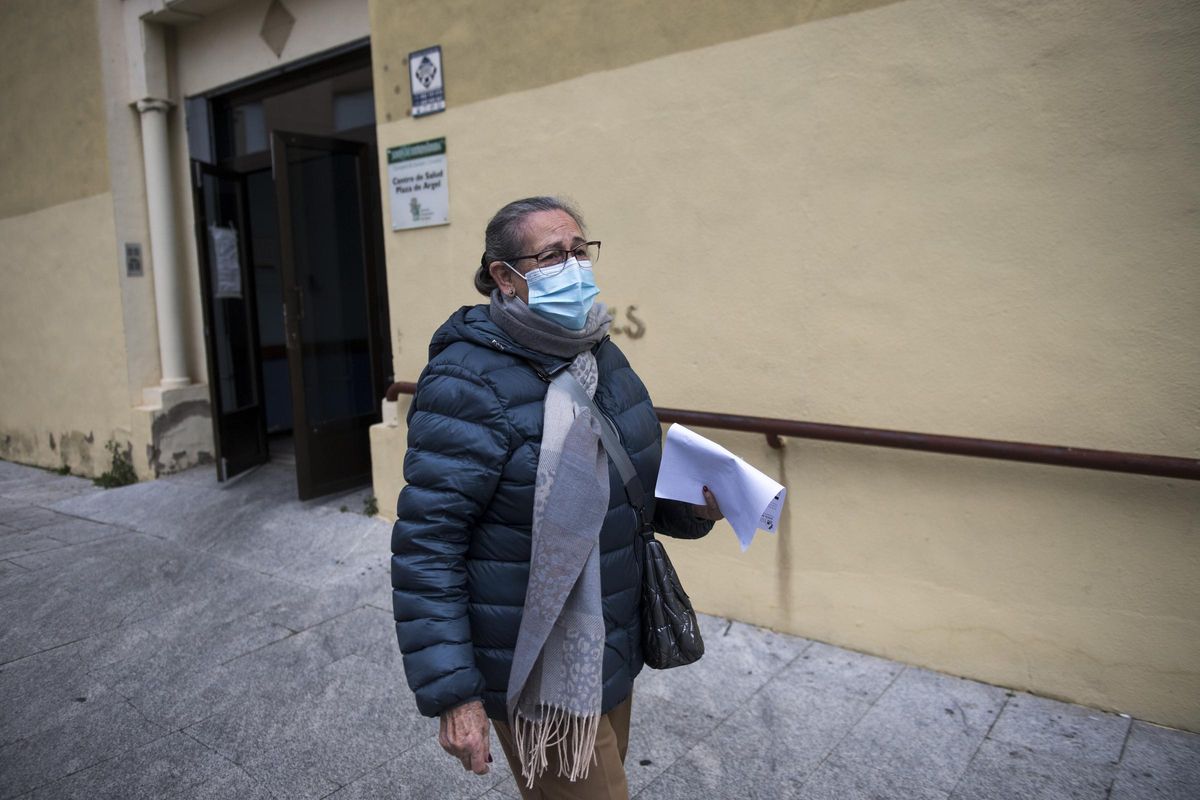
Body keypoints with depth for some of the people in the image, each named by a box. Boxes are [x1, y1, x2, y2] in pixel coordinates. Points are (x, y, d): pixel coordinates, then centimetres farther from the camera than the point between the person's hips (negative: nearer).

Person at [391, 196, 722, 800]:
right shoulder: (469, 382, -21)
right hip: (540, 675, -8)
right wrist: (451, 696, -21)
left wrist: (694, 504, -6)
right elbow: (425, 547, -21)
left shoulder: (599, 356, 4)